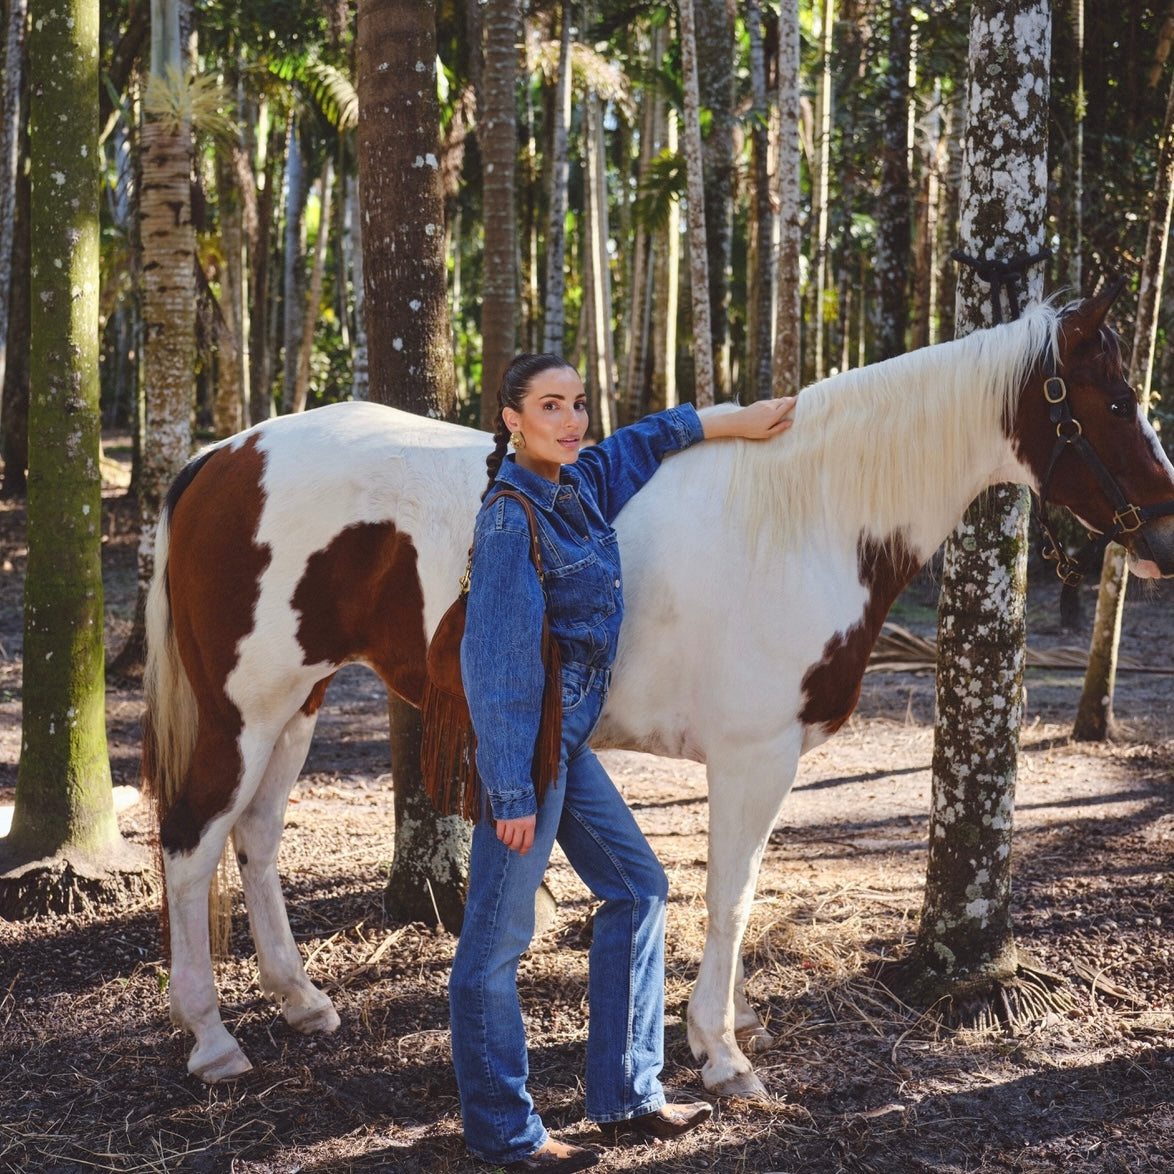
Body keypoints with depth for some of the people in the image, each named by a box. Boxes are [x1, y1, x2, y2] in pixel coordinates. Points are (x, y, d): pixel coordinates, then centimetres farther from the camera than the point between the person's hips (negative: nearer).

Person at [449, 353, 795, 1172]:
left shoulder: (579, 484, 6)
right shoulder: (513, 519, -18)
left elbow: (646, 440, 29)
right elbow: (502, 665, -20)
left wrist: (739, 422, 33)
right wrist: (511, 793, -20)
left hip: (567, 737, 10)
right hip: (525, 742, -10)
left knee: (638, 888, 17)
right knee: (498, 937, 0)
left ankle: (626, 1095, 26)